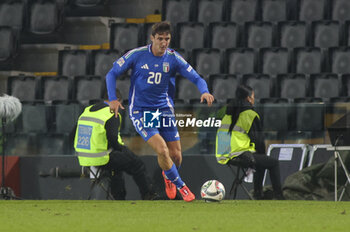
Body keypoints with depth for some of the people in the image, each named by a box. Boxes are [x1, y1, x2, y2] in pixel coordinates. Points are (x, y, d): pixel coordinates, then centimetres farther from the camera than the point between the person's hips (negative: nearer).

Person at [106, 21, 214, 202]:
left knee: (176, 156, 0)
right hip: (139, 111, -3)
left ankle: (168, 177, 36)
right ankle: (181, 186, -1)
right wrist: (113, 99, -13)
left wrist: (204, 92, -24)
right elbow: (112, 74, -1)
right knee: (162, 150, -21)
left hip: (164, 109, 3)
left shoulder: (173, 58, -3)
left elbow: (196, 78, -2)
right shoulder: (137, 55, -10)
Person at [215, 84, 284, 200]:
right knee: (274, 163, 4)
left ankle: (258, 195, 30)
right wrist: (261, 154, 14)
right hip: (242, 155, -9)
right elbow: (258, 139, -5)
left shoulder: (228, 113, 17)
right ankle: (278, 196, 0)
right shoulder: (250, 114, -7)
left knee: (261, 163, 31)